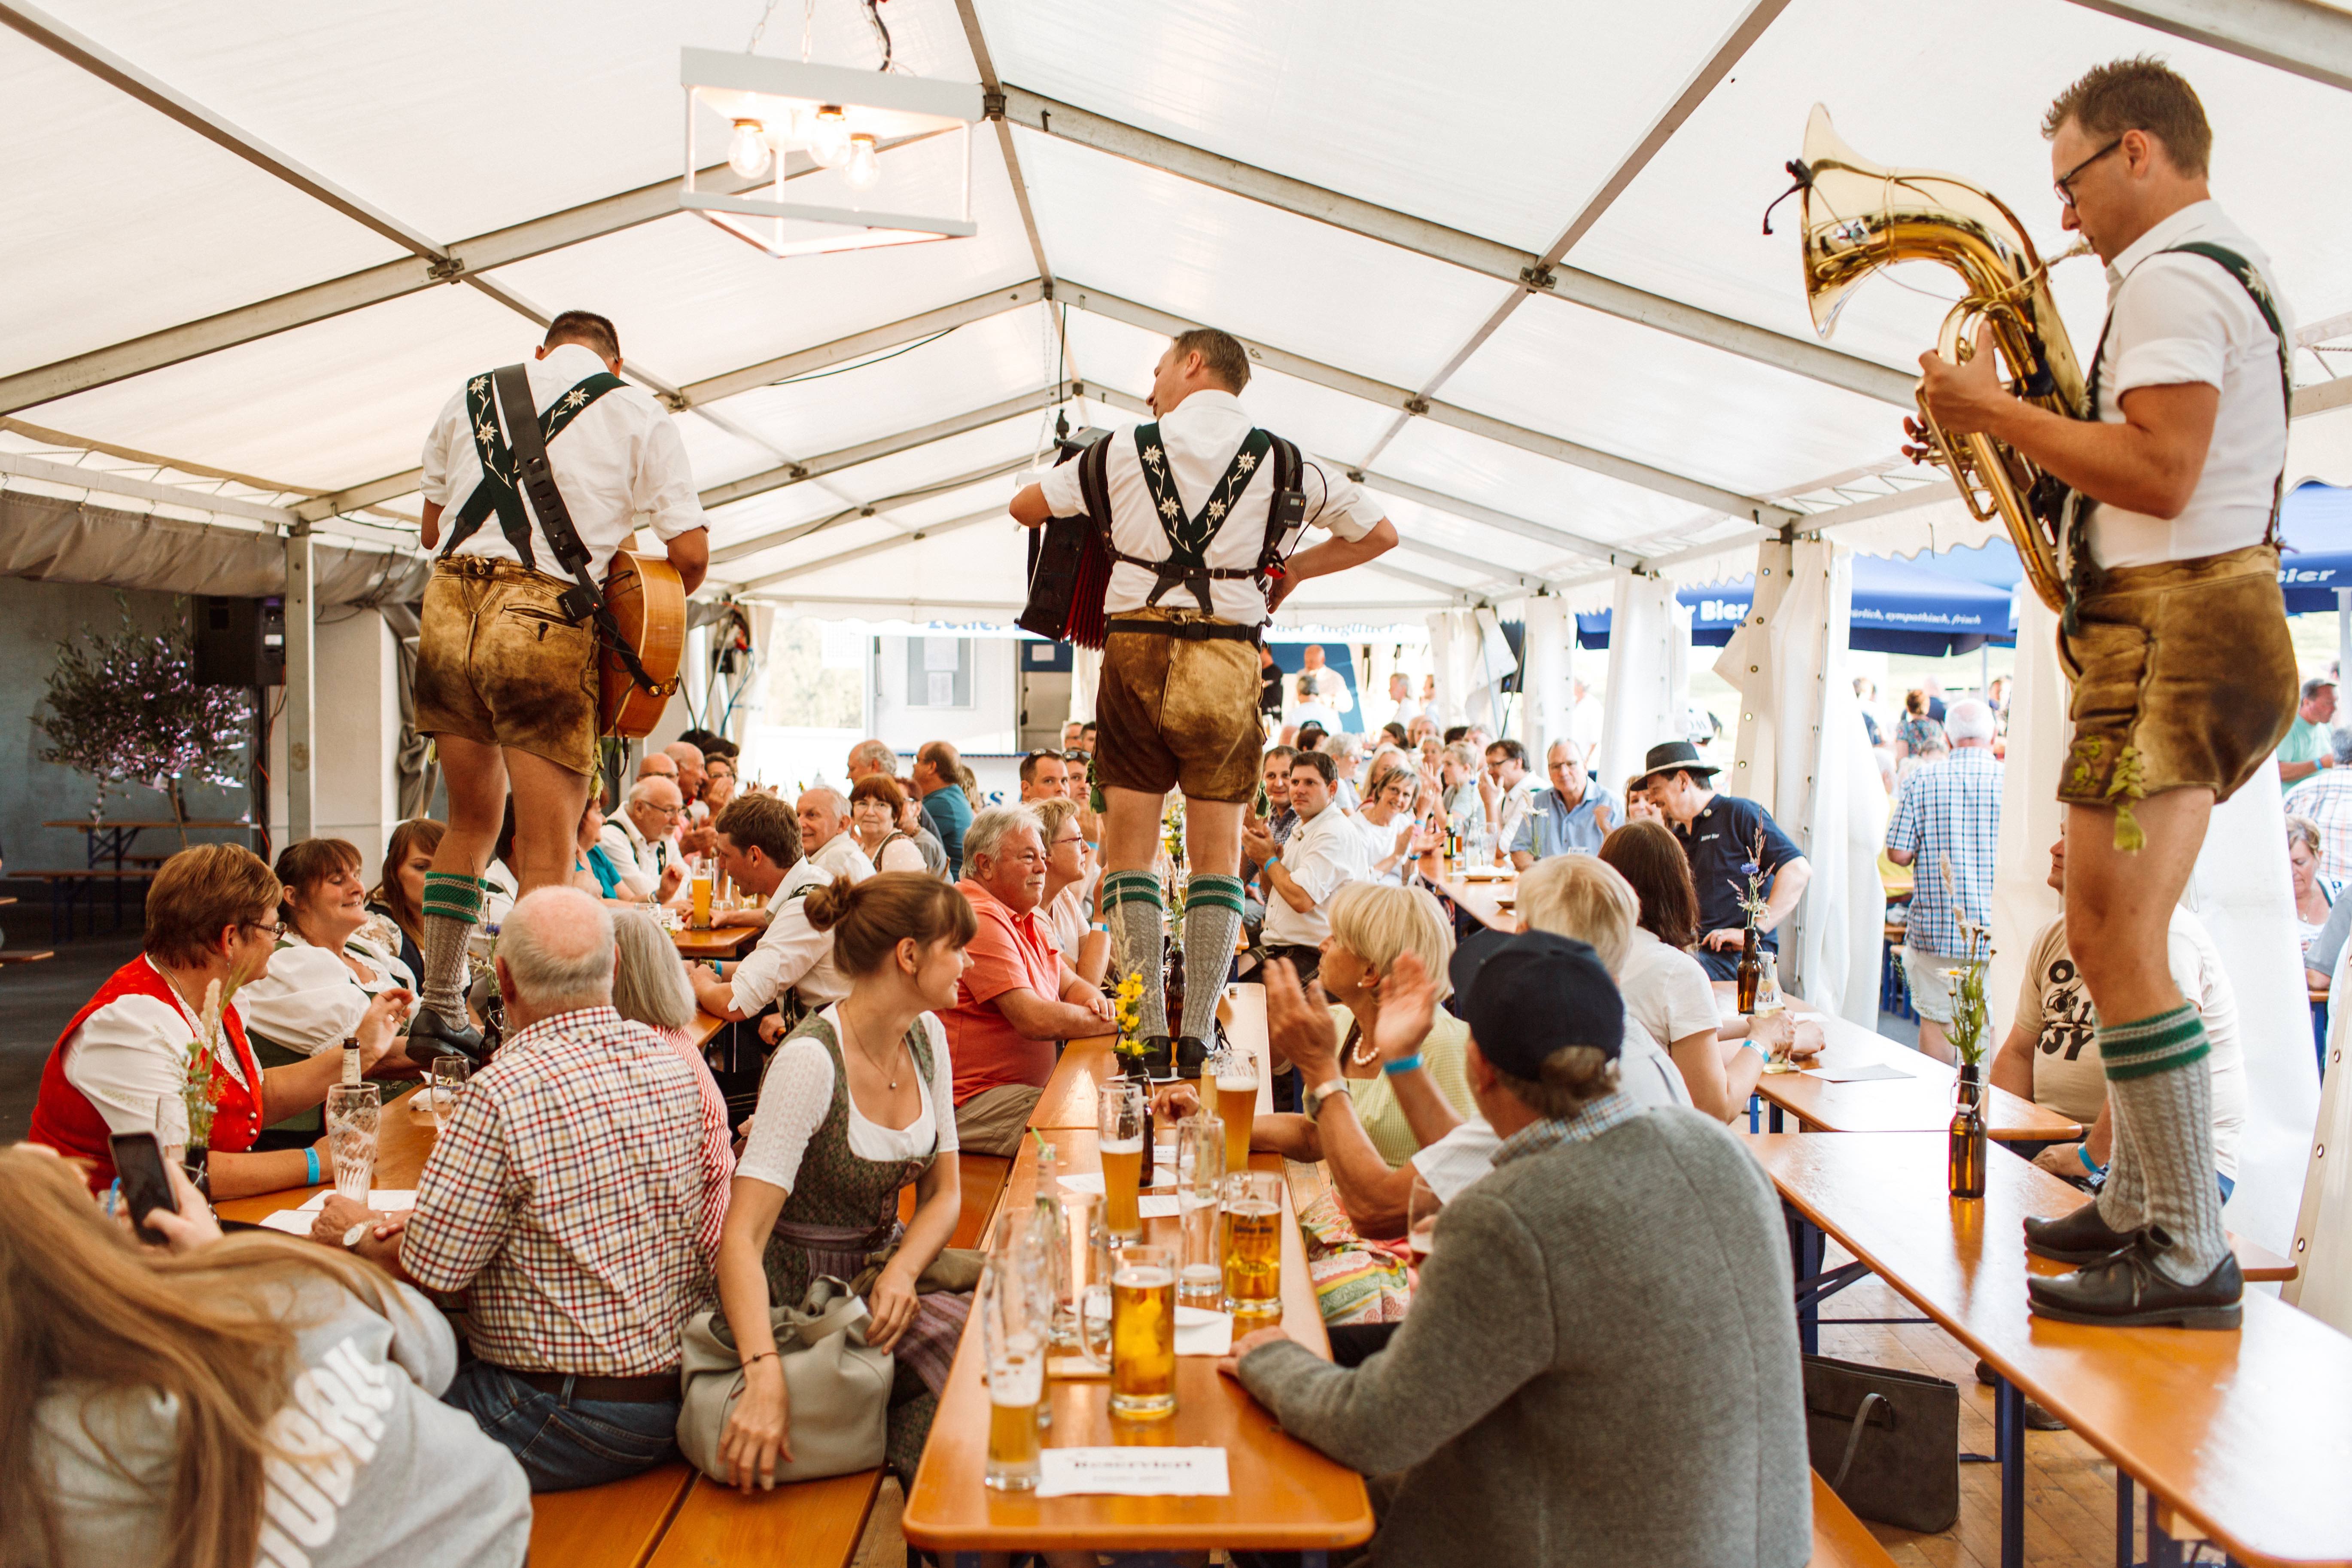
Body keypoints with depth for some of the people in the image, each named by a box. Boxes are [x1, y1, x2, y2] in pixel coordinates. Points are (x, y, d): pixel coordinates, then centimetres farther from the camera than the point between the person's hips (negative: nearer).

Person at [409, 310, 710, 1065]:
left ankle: (439, 1006, 27)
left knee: (471, 819, 21)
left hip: (447, 609, 5)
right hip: (545, 623, -5)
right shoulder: (637, 412, 8)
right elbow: (691, 555, 1)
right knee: (546, 851, 0)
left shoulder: (472, 394, 19)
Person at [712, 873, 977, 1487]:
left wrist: (902, 1272, -16)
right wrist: (765, 1377, -42)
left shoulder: (926, 1036, 0)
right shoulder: (809, 1062, -23)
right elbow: (741, 1239, -28)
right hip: (802, 1291, -7)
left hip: (886, 1262, 7)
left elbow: (943, 1192, 4)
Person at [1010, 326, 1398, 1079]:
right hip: (1229, 656, 1)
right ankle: (1197, 1038, 4)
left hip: (1137, 649, -1)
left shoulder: (1127, 450, 8)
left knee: (1130, 846, 4)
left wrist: (1097, 530, 36)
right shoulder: (1280, 459, 8)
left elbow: (1026, 507, 19)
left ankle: (1147, 1035, -1)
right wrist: (1293, 568, 23)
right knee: (1217, 854, 6)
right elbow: (1380, 533, 14)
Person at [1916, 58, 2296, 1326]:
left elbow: (2160, 473, -23)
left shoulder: (2172, 278, -11)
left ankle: (2189, 1261, -8)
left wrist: (1999, 413, -14)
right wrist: (2034, 428, 16)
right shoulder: (2233, 268, 23)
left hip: (2173, 631, -11)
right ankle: (2137, 1207, 23)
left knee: (2115, 939, -13)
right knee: (2113, 932, 15)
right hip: (2204, 619, 11)